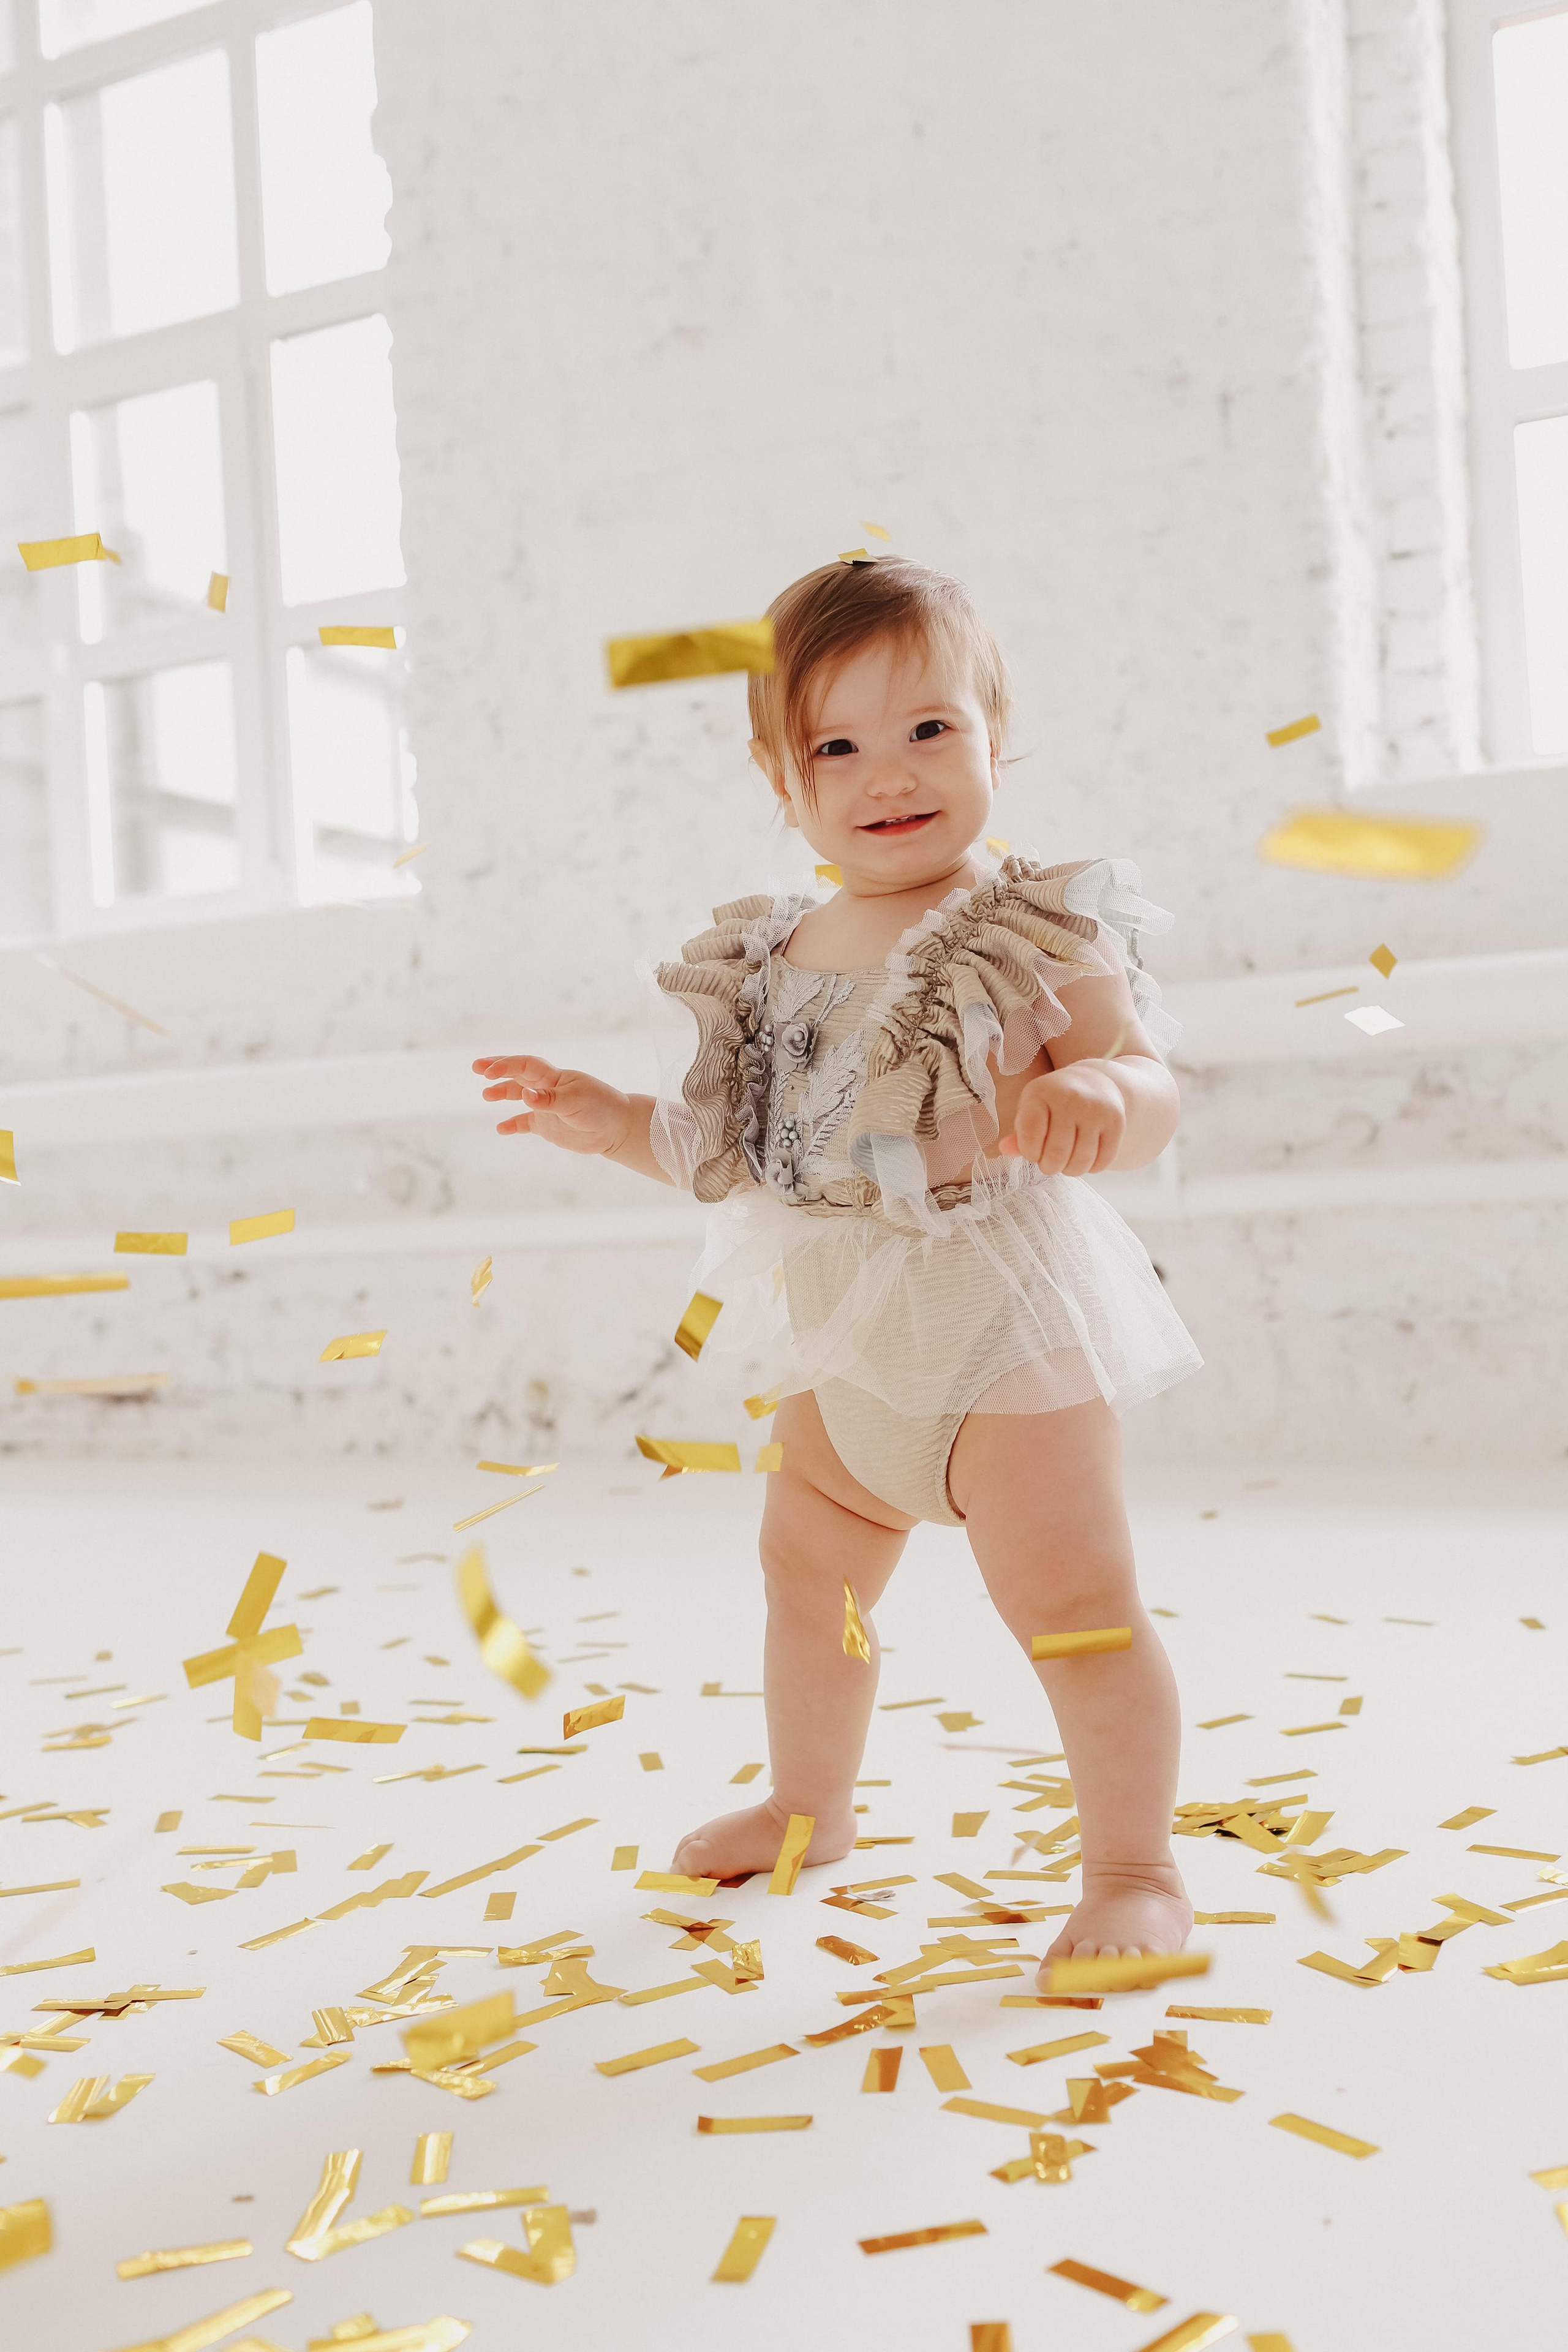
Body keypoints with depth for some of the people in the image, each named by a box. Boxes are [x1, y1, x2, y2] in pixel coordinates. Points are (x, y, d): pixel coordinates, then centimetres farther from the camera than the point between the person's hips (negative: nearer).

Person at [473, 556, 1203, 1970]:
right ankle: (810, 1806, 43)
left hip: (1005, 1320, -7)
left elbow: (1149, 1098, -19)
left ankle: (1136, 1866, 12)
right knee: (807, 1570, 21)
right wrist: (615, 1123, 5)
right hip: (846, 1338, 7)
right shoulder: (779, 959, 7)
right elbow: (737, 1153, 15)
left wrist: (1097, 1091, -40)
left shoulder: (1035, 939, -11)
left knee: (1071, 1600, -6)